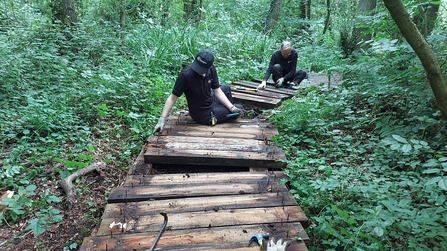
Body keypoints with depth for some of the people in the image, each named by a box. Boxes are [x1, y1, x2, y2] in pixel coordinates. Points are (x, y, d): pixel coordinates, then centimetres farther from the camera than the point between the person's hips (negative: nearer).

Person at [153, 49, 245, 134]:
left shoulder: (211, 69, -13)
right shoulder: (186, 75, -32)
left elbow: (217, 91, -6)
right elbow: (173, 98, -25)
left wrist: (232, 108, -14)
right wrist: (162, 119, -29)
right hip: (204, 115, -6)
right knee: (240, 108, 4)